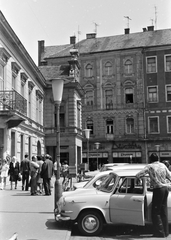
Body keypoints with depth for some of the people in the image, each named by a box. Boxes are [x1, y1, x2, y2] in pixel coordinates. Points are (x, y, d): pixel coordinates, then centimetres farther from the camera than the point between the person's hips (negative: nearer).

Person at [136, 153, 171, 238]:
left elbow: (138, 175, -14)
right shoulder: (163, 165, 7)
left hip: (158, 189, -6)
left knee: (155, 212, 3)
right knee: (163, 211, 16)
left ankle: (160, 232, 5)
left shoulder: (150, 166, -8)